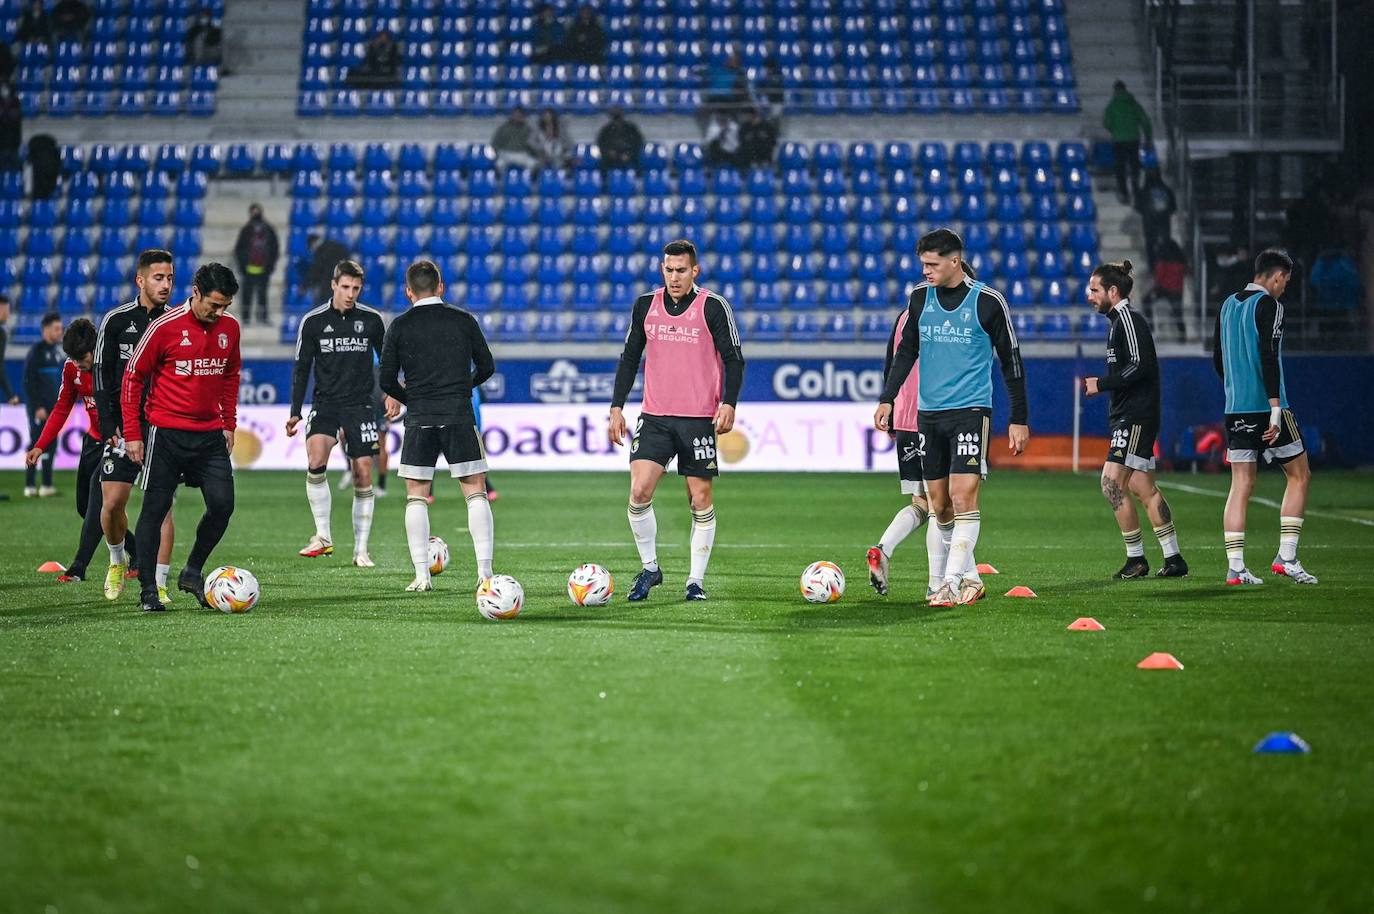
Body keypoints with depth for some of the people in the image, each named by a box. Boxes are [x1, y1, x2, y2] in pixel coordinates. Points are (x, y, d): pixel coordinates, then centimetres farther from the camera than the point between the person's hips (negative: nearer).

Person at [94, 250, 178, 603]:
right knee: (112, 502, -3)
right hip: (124, 428, 0)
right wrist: (109, 427, -6)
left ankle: (158, 584, -3)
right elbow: (102, 376, 2)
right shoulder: (116, 320, 1)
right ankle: (118, 560, 25)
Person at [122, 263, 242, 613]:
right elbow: (133, 377, -4)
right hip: (166, 433, -4)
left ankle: (192, 573, 16)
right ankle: (148, 589, 9)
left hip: (211, 435, 4)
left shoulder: (230, 327, 4)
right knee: (156, 508, -1)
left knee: (223, 505, -4)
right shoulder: (165, 326, -11)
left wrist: (229, 423, 17)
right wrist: (132, 434, -5)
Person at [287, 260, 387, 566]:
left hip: (360, 405, 1)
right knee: (315, 461, -24)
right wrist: (295, 412, 2)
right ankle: (323, 536, -14)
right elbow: (301, 368, 5)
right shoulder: (313, 321, 0)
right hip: (325, 403, -1)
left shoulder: (372, 319, 2)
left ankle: (361, 549, 8)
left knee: (363, 475, -2)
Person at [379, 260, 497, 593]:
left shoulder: (400, 326, 1)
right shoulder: (464, 320, 4)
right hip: (460, 416, 0)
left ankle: (421, 575, 3)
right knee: (476, 493, 5)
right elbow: (487, 368, 10)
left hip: (419, 419, 0)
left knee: (416, 496, 9)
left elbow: (387, 381, 0)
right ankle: (485, 572, -3)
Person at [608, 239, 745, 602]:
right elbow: (630, 358, 13)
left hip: (699, 419, -2)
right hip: (654, 417, 3)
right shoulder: (645, 305, 6)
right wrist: (617, 408, 7)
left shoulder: (713, 307, -4)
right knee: (639, 491, -11)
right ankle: (649, 567, 7)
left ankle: (696, 580, 11)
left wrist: (729, 403, -16)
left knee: (700, 500, 1)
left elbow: (733, 358, -2)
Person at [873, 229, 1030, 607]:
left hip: (971, 410, -5)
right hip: (929, 412, 5)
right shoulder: (920, 297, 7)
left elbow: (1011, 360, 1)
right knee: (939, 506, 7)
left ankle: (953, 584, -14)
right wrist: (887, 399, 6)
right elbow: (906, 352, 16)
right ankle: (966, 578, 19)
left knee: (963, 497, -15)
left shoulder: (988, 302, -5)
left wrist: (1018, 419, 0)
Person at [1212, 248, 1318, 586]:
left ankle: (1235, 567, -2)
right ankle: (1286, 557, 1)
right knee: (1299, 475, 7)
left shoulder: (1227, 305, 14)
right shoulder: (1269, 305, -8)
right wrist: (1275, 408, -19)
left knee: (1241, 485, 5)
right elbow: (1269, 358, -17)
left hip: (1236, 409, 7)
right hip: (1267, 406, -6)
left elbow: (1218, 359, 20)